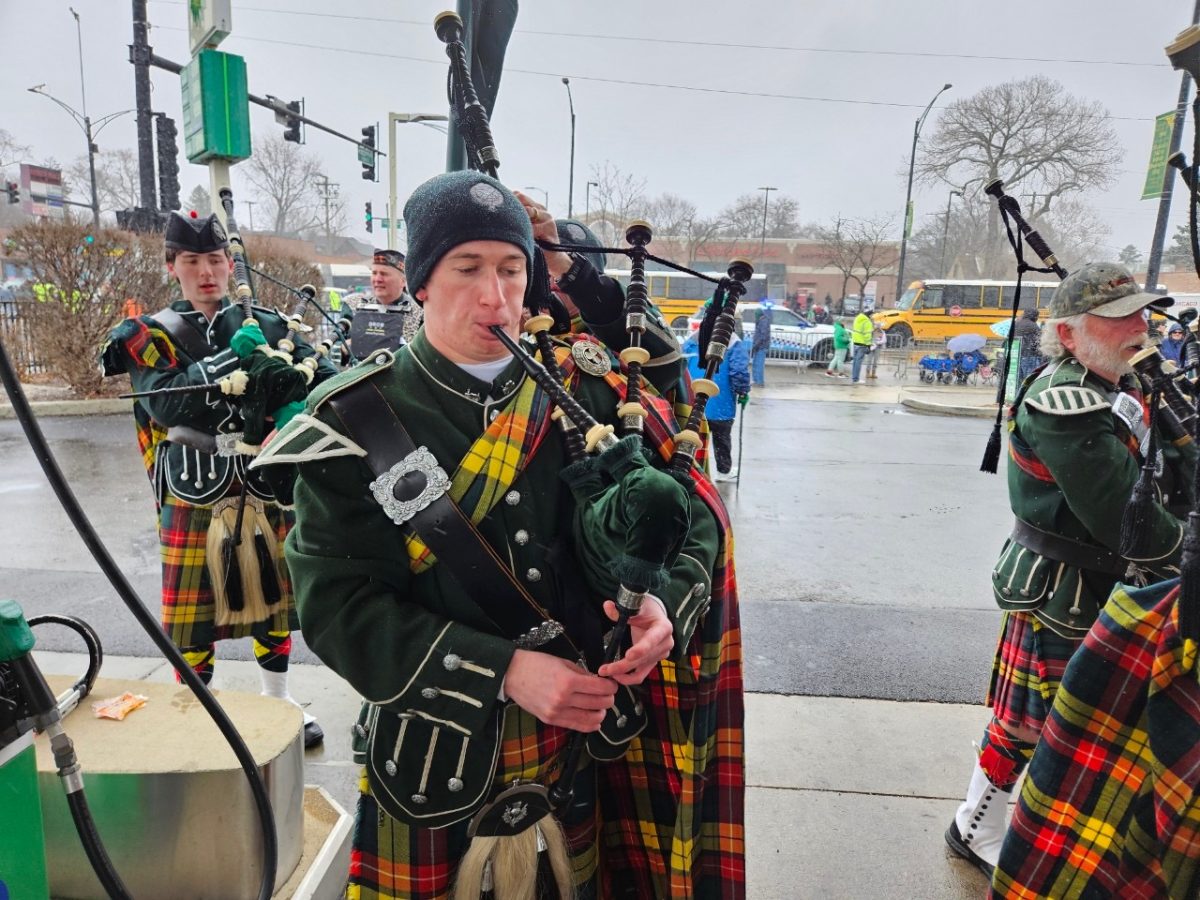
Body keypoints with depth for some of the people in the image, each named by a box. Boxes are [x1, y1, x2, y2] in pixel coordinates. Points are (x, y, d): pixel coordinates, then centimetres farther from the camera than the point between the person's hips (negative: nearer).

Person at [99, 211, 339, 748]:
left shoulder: (267, 326, 6)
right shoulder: (150, 336, 0)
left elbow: (327, 375, -5)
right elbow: (167, 401, -19)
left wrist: (296, 405, -25)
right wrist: (235, 357, -25)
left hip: (268, 492, 2)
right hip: (195, 500, -2)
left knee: (275, 599, 14)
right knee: (193, 614, 6)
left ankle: (278, 701, 34)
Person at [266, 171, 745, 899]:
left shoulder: (583, 389, -4)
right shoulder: (360, 426, -11)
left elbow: (688, 505, -3)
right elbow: (340, 603, -15)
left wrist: (665, 601, -24)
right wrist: (506, 670, -25)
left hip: (588, 724, 3)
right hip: (438, 755, -2)